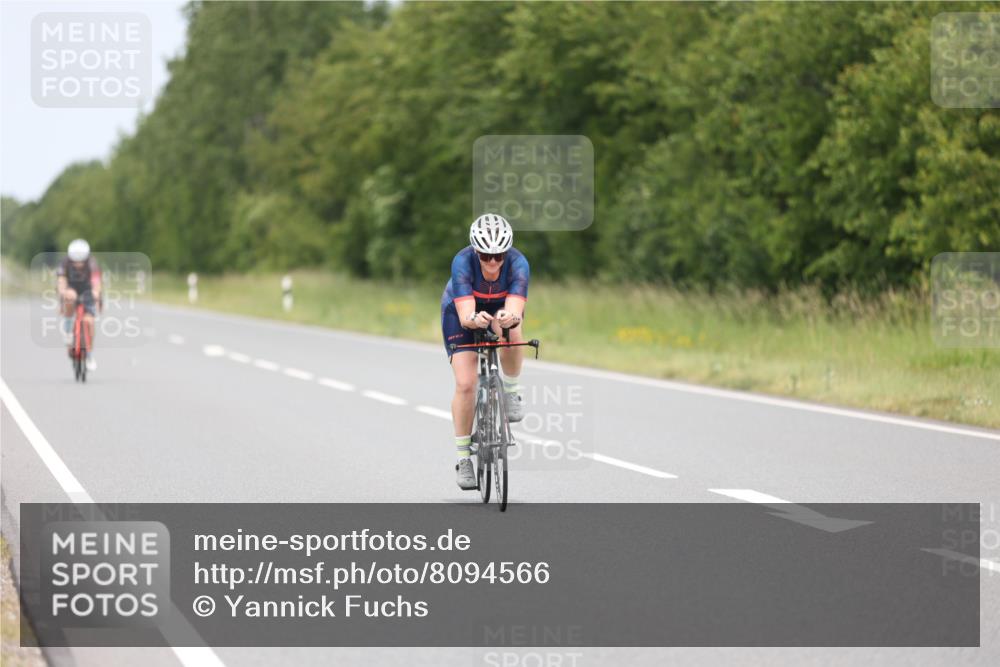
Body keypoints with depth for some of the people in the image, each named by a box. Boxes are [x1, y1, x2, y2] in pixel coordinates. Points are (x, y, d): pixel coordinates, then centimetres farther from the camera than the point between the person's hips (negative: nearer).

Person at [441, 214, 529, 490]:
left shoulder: (518, 263, -33)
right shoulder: (463, 262, -35)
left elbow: (516, 311, -45)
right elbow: (465, 315, -44)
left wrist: (508, 318, -68)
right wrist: (474, 319, -67)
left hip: (500, 307, 1)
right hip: (460, 310, -1)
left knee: (510, 330, -36)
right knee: (465, 384, -14)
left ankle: (511, 389, -9)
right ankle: (463, 458, 0)